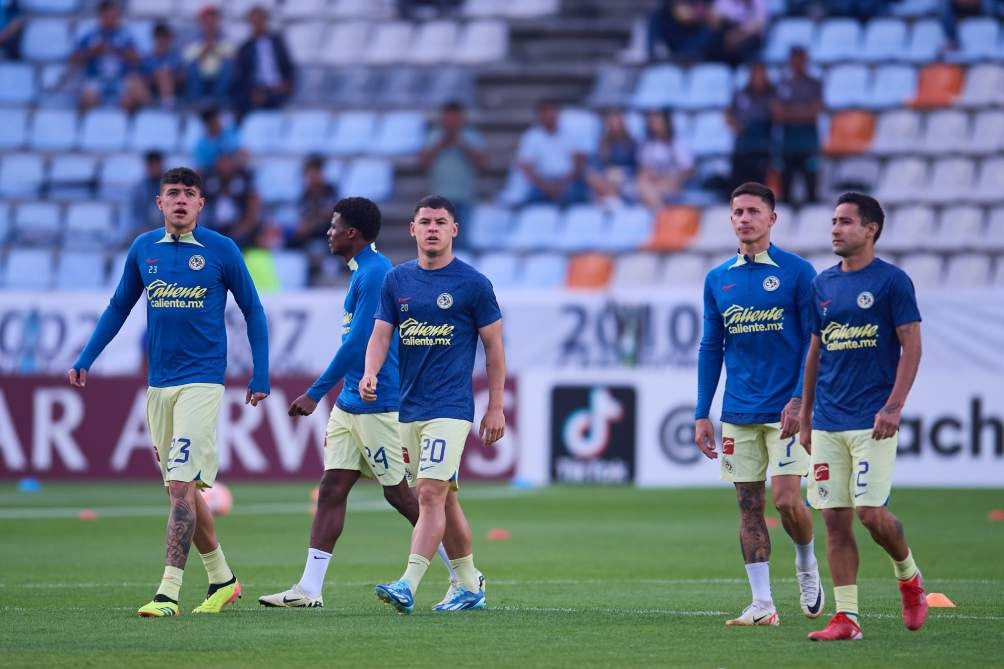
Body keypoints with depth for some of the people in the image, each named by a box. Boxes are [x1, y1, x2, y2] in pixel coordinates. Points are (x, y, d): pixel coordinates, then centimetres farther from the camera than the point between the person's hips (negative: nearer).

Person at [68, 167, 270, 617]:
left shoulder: (221, 250, -3)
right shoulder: (143, 249, 7)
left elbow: (252, 312, 4)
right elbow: (119, 307, 18)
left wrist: (260, 377, 1)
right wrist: (85, 360, 11)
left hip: (202, 381, -5)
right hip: (158, 384, 5)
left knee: (181, 486, -15)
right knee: (182, 490, 11)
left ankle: (168, 593, -18)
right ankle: (222, 580, 26)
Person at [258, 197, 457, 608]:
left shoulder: (375, 273, -16)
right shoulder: (363, 272, 15)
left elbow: (357, 342, -22)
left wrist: (316, 393, -20)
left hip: (378, 407, -10)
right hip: (350, 405, 10)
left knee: (400, 494, -2)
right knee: (331, 489, 2)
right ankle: (309, 590, 0)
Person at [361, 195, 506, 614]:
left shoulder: (473, 283, -3)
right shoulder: (397, 280, 9)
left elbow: (494, 345, 1)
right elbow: (381, 333, 5)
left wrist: (496, 407, -2)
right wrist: (370, 374, -16)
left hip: (451, 407, -6)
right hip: (410, 407, 6)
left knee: (431, 494, -16)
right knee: (444, 498, 13)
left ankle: (408, 586, -23)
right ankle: (470, 585, 23)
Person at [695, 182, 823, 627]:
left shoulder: (797, 272, -3)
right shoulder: (718, 280, 9)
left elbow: (814, 342, -4)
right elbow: (711, 349, 13)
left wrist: (799, 399, -14)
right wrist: (702, 414, 8)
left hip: (785, 410, -4)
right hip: (738, 414, 4)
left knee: (786, 499, -10)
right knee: (749, 506, 2)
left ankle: (807, 565, 19)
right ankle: (762, 604, 5)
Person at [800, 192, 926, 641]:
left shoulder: (892, 281, -4)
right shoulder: (823, 284, 13)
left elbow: (911, 347, -7)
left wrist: (894, 407, -16)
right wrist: (805, 414, 16)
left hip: (872, 421, -5)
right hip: (827, 422, 5)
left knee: (870, 512, -12)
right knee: (836, 519, 1)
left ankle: (909, 577, 16)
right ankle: (846, 617, 3)